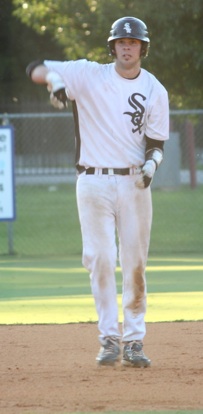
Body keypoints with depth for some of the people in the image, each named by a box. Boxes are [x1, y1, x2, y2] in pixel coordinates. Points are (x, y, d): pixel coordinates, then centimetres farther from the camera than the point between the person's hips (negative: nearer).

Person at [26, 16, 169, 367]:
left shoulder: (155, 90, 4)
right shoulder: (88, 75, -1)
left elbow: (156, 141, 4)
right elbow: (34, 69, -7)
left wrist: (151, 164, -18)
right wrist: (54, 78, -30)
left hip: (134, 183, 1)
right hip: (94, 182, -1)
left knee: (135, 263, 2)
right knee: (100, 259, -6)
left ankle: (133, 341, 9)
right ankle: (109, 339, 0)